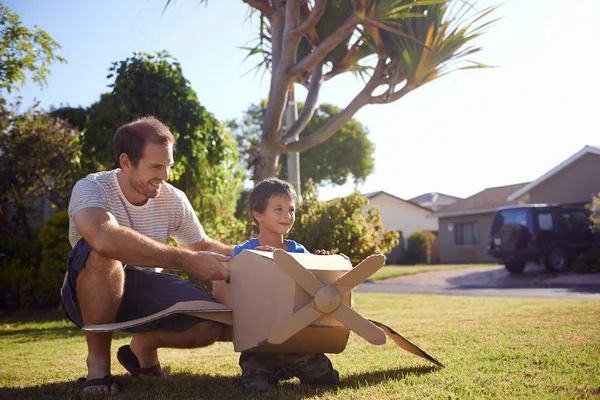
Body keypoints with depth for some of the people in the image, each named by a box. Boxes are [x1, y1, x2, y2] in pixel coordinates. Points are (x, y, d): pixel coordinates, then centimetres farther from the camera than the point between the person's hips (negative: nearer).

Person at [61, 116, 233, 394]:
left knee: (212, 322, -22)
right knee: (102, 252, -37)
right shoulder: (91, 189, -21)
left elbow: (203, 246, 11)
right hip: (90, 294, -4)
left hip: (144, 291, 4)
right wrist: (188, 261, -43)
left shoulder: (174, 200, -5)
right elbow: (105, 238, -44)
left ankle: (143, 345, 10)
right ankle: (98, 360, -16)